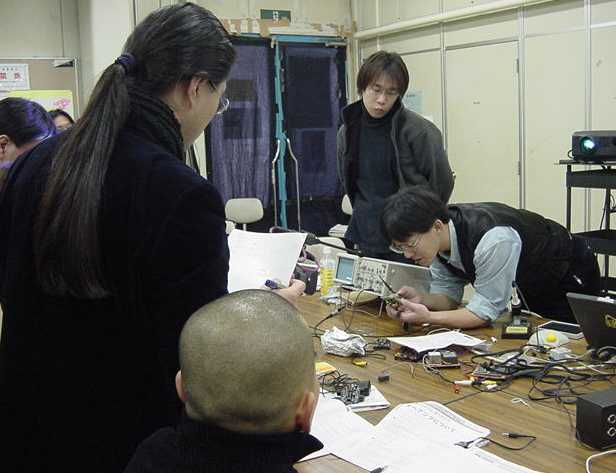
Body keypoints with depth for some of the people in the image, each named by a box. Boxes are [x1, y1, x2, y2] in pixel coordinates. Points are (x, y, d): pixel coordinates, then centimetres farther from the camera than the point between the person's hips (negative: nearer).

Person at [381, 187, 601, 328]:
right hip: (527, 286, 7)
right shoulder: (435, 240, -17)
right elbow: (448, 296, -8)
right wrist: (420, 300, -28)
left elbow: (486, 310, -34)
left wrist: (427, 318, -42)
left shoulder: (492, 240, -41)